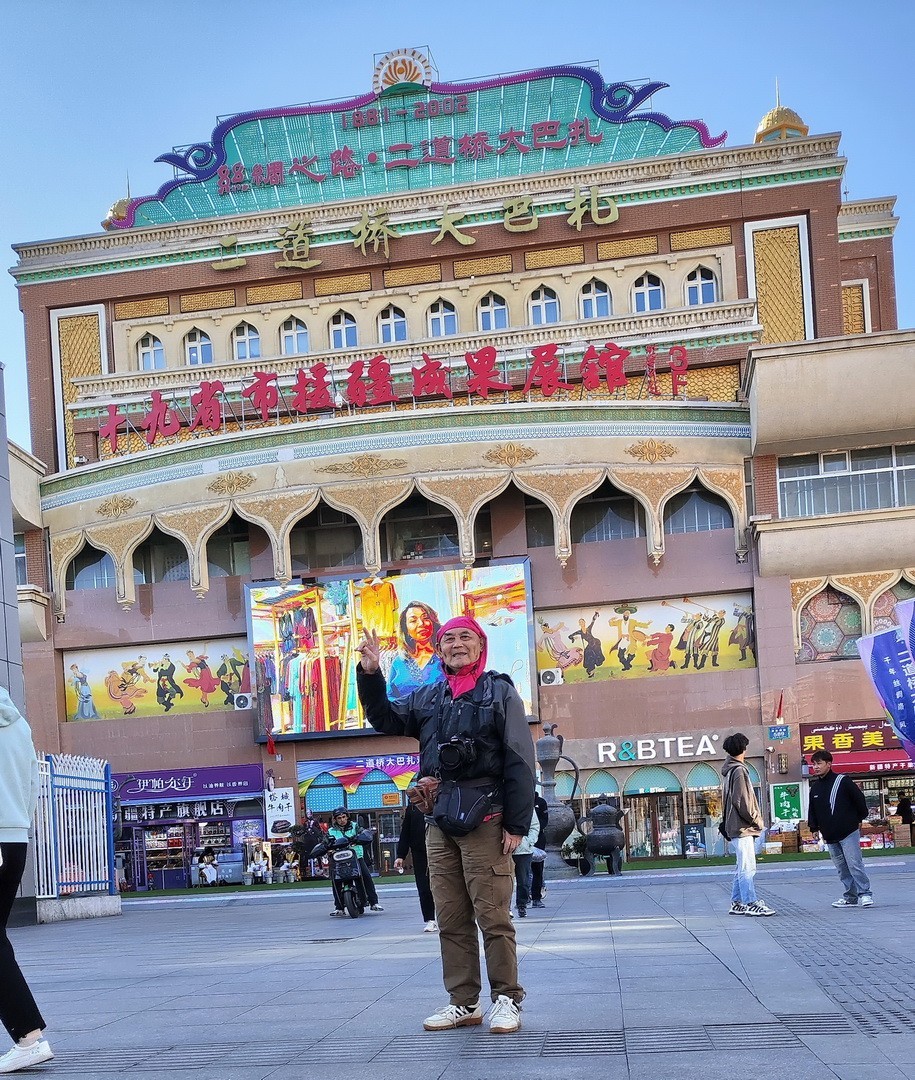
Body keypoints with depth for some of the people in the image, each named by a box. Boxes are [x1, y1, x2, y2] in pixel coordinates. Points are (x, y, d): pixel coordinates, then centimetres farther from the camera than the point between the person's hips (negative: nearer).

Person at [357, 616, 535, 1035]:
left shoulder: (500, 691, 2)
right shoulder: (427, 698, 17)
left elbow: (519, 761, -3)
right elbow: (386, 720, 22)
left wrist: (516, 824, -9)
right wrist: (370, 676, 5)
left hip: (484, 821, -5)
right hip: (438, 824, 5)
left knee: (493, 917, -4)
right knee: (451, 920, 9)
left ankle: (507, 1000, 6)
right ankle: (463, 1003, 17)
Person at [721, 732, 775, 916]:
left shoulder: (728, 771, 17)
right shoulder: (739, 770, -13)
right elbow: (741, 801, -19)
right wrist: (756, 820, -10)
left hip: (735, 827, 10)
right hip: (743, 827, -10)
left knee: (743, 867, 13)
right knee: (747, 867, -9)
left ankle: (737, 903, 16)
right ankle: (751, 903, -9)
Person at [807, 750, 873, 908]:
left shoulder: (843, 781, -6)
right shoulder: (815, 787, 11)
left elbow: (860, 799, -1)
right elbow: (812, 810, 18)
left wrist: (859, 819, 3)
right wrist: (814, 827, 9)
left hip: (848, 832, -6)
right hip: (830, 836, 6)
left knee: (854, 863, -11)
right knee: (841, 868, 8)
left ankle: (865, 893, -3)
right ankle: (851, 896, 13)